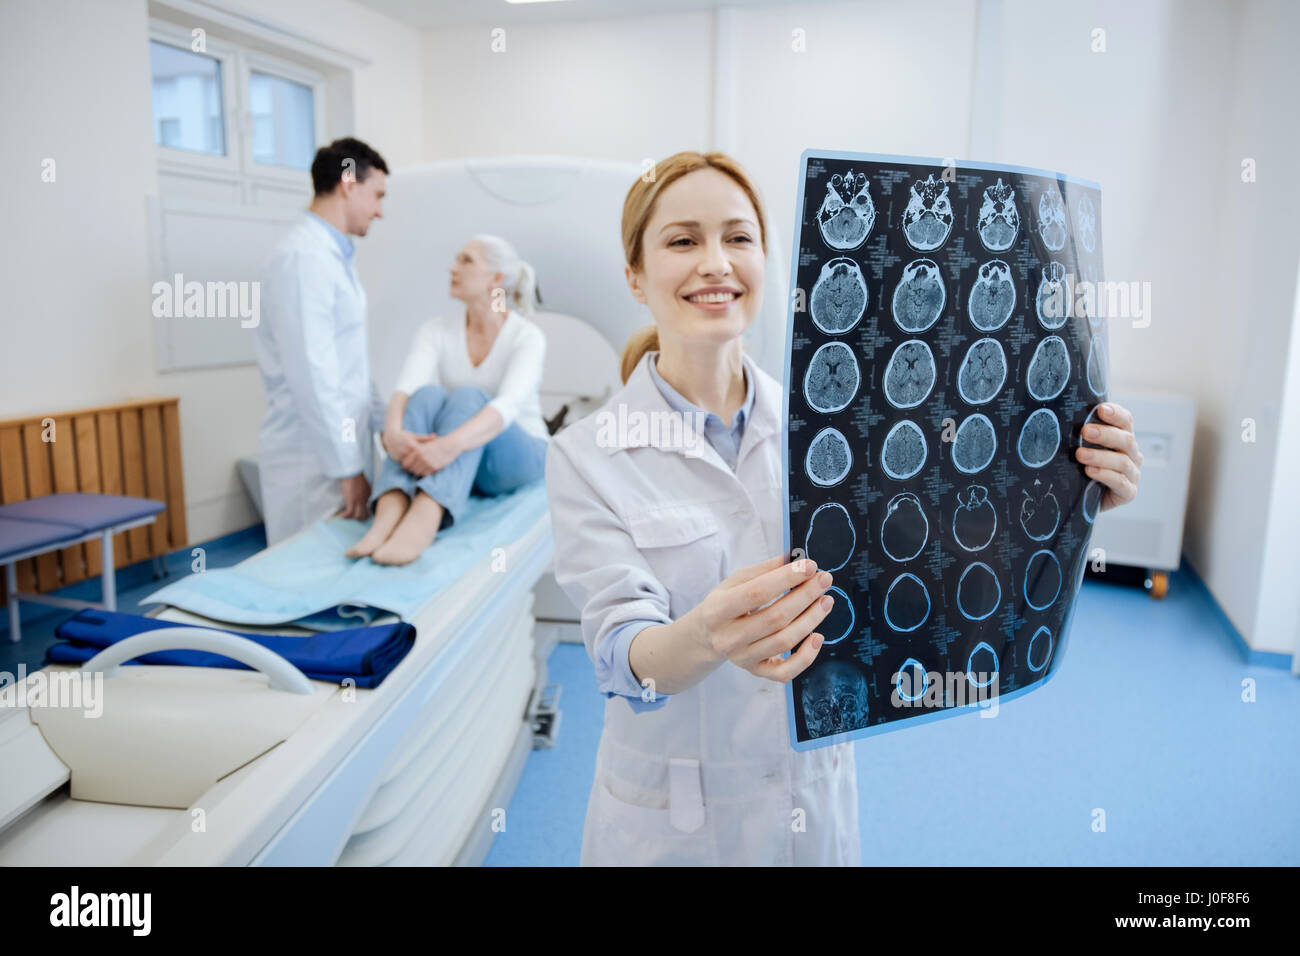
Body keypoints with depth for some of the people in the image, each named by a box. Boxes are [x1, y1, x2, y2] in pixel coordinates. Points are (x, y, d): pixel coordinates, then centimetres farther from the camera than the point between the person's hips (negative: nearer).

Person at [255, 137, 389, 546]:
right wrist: (347, 468, -19)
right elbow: (311, 375, -21)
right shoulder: (304, 257, -15)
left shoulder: (335, 255, 16)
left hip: (345, 447, 9)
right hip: (313, 456, -9)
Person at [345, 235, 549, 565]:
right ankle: (387, 517, -50)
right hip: (444, 461, 3)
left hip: (516, 457, -2)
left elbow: (508, 403, -30)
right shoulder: (436, 331, -1)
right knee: (428, 395, -28)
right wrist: (393, 432, -40)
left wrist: (450, 445, -48)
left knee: (468, 397, -32)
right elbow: (406, 389, -17)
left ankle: (421, 524, -56)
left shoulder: (527, 337, -11)